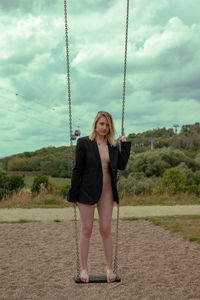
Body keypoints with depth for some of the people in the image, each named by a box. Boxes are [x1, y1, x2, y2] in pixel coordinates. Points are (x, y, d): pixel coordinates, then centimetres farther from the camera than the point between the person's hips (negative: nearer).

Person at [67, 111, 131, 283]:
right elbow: (77, 169, -5)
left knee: (106, 230, 5)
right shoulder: (84, 143, -4)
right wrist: (73, 195, -5)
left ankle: (110, 268, 15)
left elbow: (122, 165, 1)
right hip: (87, 191, -3)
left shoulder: (113, 145, 9)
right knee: (86, 229, 3)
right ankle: (84, 268, 15)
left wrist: (125, 145, 2)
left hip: (106, 192, 3)